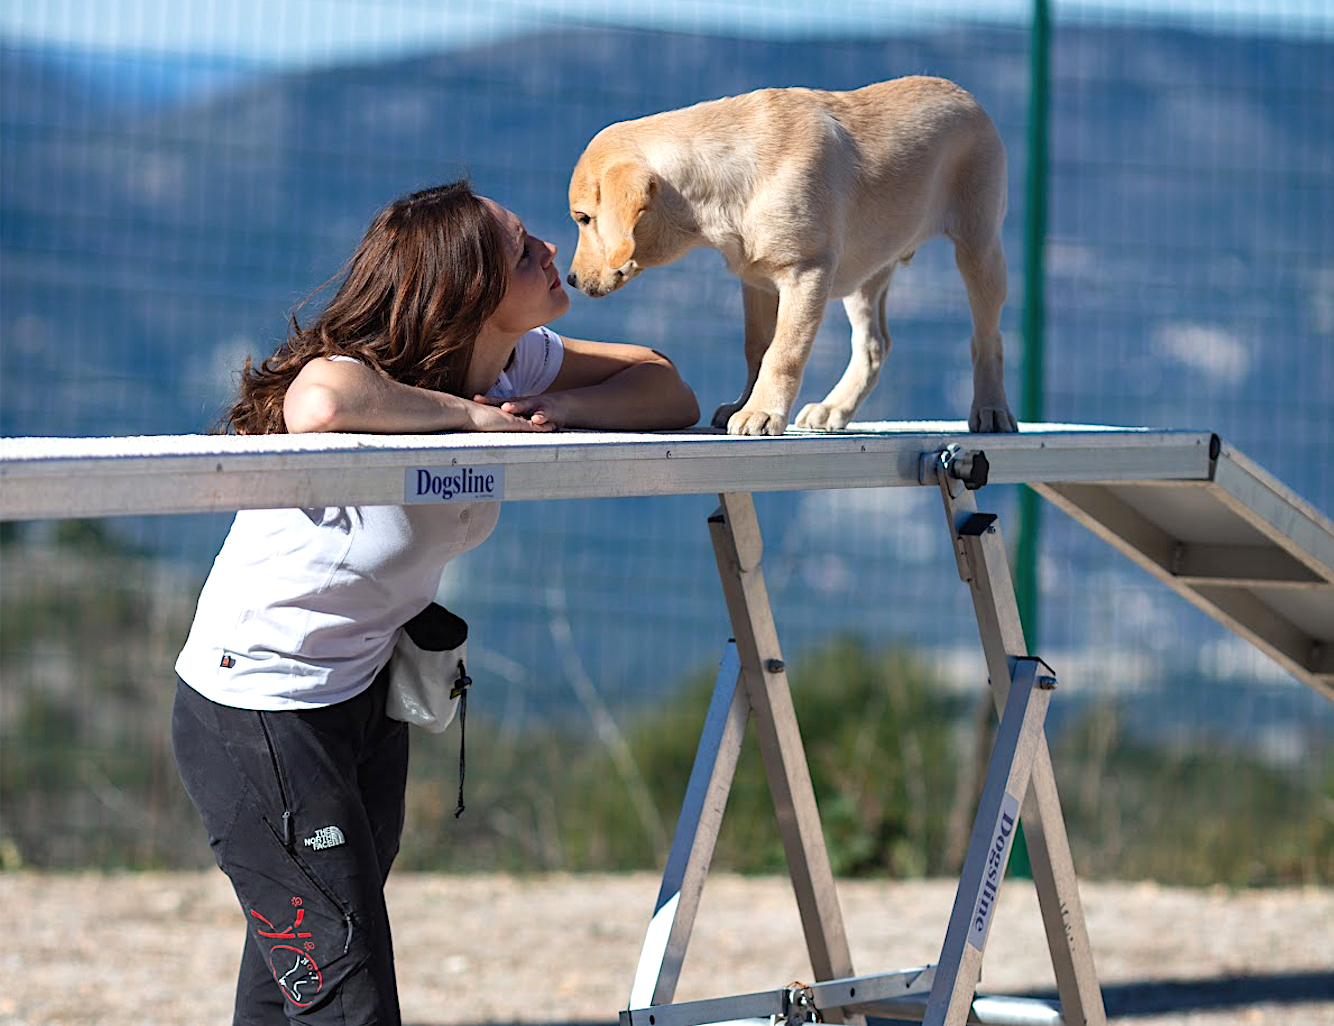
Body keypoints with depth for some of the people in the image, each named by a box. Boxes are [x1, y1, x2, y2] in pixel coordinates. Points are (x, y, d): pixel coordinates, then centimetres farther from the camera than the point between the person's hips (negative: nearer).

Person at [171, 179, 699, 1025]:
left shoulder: (518, 363, -5)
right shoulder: (363, 376, -28)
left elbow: (668, 390, 2)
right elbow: (322, 404, -52)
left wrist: (557, 408, -19)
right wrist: (471, 415, -34)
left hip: (367, 695, 8)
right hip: (256, 718, -8)